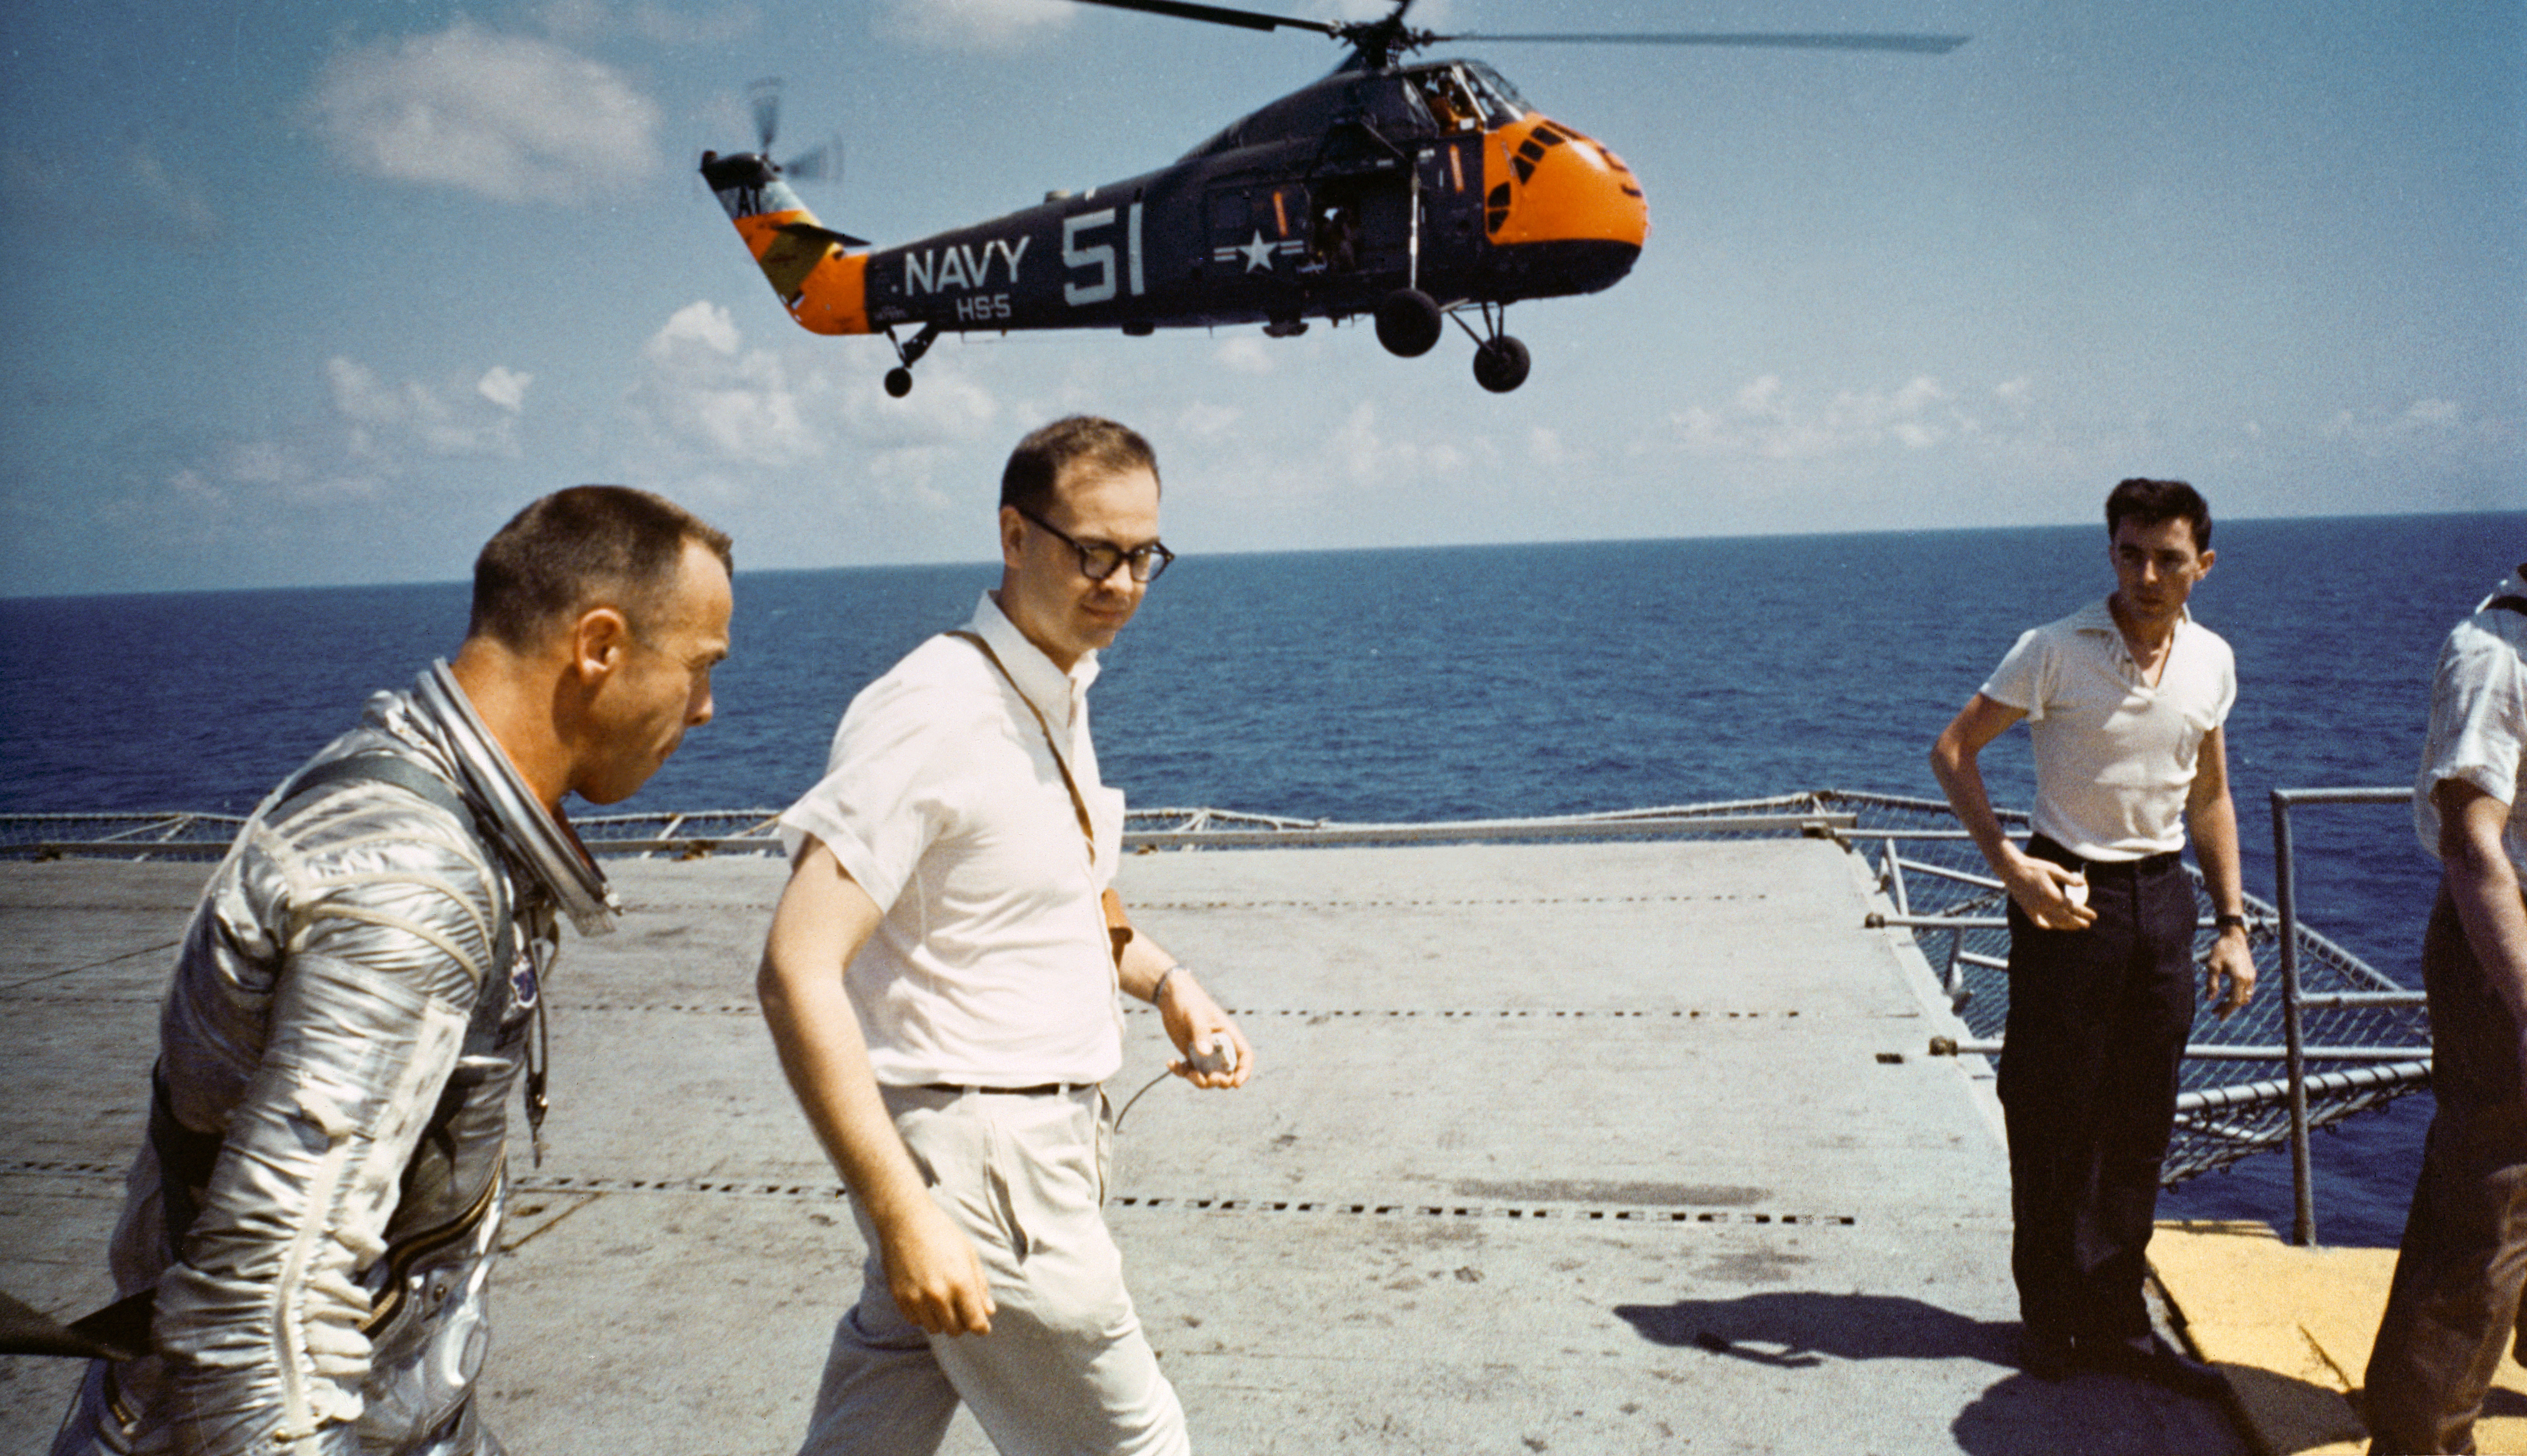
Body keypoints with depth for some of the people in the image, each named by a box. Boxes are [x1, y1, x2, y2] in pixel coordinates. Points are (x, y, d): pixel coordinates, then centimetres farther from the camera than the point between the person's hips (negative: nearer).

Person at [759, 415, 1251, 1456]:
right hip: (976, 1163, -8)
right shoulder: (933, 713, -21)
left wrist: (1165, 981, 6)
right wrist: (904, 1212, -30)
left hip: (1041, 1127, 8)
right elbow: (797, 972, -27)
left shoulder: (1058, 695, 9)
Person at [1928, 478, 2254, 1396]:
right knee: (2054, 1120, 1)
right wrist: (2008, 865, -18)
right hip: (2070, 897, -5)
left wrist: (2232, 924, 11)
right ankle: (2052, 1318, 18)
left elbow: (2209, 798, 16)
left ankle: (2114, 1321, 22)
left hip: (2162, 898, 5)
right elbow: (1952, 750, -8)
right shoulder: (2055, 652, -12)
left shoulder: (2212, 662, 5)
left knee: (2140, 1127, 9)